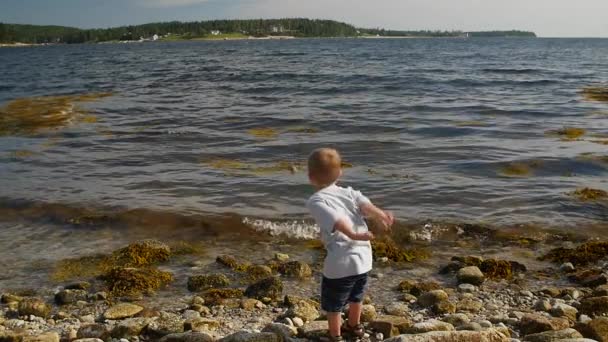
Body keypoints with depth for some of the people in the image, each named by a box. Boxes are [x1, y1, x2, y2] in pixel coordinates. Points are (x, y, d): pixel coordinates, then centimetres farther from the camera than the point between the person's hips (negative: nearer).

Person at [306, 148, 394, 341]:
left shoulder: (315, 201, -6)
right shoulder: (349, 192, 11)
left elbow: (336, 220, -23)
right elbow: (365, 204, -10)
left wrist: (352, 235, -37)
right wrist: (380, 216, -28)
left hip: (340, 263, -6)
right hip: (364, 258, 7)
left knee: (333, 304, 18)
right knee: (355, 296, 32)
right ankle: (354, 326, 51)